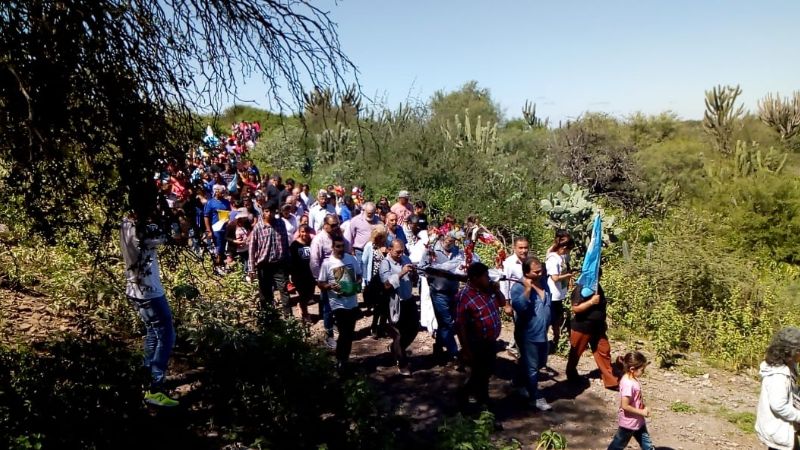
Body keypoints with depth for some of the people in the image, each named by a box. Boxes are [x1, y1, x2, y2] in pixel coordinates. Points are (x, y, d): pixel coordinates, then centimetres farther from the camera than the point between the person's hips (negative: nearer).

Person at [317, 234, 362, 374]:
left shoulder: (352, 259, 1)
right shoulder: (327, 263, -10)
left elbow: (359, 276, 13)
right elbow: (320, 284, -5)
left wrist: (357, 284, -9)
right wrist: (331, 286, -25)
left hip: (352, 302, 5)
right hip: (338, 304, -5)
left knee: (350, 333, 14)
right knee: (344, 334, -4)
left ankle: (344, 360, 31)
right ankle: (340, 361, 14)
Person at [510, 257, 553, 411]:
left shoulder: (543, 282, 3)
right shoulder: (518, 287, -20)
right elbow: (519, 307, -35)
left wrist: (547, 325, 17)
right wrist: (528, 289, -32)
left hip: (542, 333, 8)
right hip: (528, 335, -8)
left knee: (541, 363, 22)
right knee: (531, 367, 3)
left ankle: (521, 384, 41)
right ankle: (536, 398, 17)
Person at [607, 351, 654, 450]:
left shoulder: (633, 379, -2)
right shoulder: (628, 384, -31)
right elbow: (625, 406, -30)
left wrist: (644, 408, -2)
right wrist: (642, 412, -20)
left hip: (638, 420, 9)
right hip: (629, 421, -9)